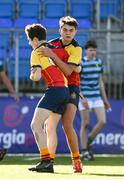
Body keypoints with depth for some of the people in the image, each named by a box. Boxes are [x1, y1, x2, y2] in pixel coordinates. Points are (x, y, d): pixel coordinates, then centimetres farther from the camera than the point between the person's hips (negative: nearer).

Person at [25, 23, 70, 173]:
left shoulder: (37, 52, -2)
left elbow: (36, 76, -11)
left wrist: (32, 75, 8)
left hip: (54, 89, -8)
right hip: (65, 89, 8)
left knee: (36, 125, -10)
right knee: (50, 129, 13)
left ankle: (45, 160, -21)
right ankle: (48, 163, 10)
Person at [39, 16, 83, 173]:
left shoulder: (76, 49, -8)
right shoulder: (51, 44, 4)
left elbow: (68, 71, -20)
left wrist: (52, 55, -27)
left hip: (70, 88, -4)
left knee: (67, 125, -17)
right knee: (49, 126, -2)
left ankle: (76, 161, -8)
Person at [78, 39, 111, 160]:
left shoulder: (99, 62, 8)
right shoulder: (80, 64, -10)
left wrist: (105, 99, 13)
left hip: (96, 97, 5)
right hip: (84, 97, -5)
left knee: (102, 121, -6)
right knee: (85, 124, -2)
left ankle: (88, 143, 15)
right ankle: (84, 152, 7)